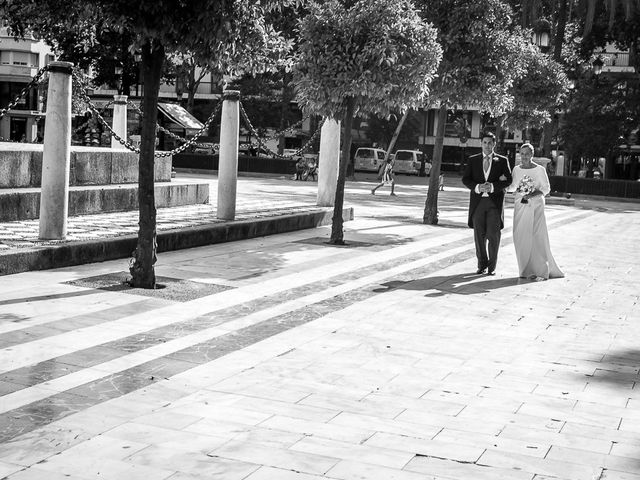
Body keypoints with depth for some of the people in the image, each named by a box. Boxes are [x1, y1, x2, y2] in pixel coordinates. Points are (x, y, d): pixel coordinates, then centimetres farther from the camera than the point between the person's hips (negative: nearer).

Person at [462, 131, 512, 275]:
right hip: (477, 202, 2)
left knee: (493, 235, -5)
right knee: (479, 235, 4)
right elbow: (465, 179, 6)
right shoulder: (472, 160, 11)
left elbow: (508, 180, 1)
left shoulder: (502, 161, 7)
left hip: (495, 202, -2)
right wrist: (477, 187, -12)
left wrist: (492, 186, -14)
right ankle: (482, 265, 15)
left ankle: (492, 266, 6)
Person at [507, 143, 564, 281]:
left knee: (537, 237, -7)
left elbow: (546, 188, -1)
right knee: (521, 237, 0)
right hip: (520, 206, 4)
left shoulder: (539, 169, -3)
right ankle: (526, 270, 9)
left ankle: (541, 271, -1)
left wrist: (532, 195, -15)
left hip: (535, 206, -4)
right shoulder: (516, 169, 8)